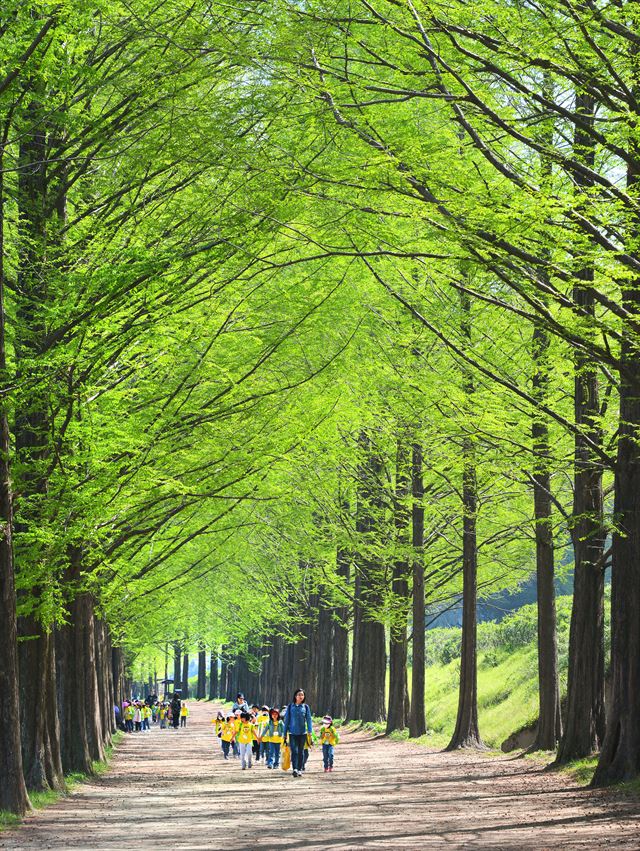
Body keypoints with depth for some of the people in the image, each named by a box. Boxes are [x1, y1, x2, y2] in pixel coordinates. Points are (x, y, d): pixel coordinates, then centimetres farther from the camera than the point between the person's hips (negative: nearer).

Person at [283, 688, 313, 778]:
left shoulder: (305, 707, 5)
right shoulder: (290, 707, 3)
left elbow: (309, 719, 2)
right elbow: (286, 720, 6)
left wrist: (310, 731, -11)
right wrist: (285, 734, 6)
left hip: (302, 733, 1)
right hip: (292, 733, -1)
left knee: (301, 752, 8)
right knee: (294, 751, -13)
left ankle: (300, 769, 17)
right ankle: (294, 769, -22)